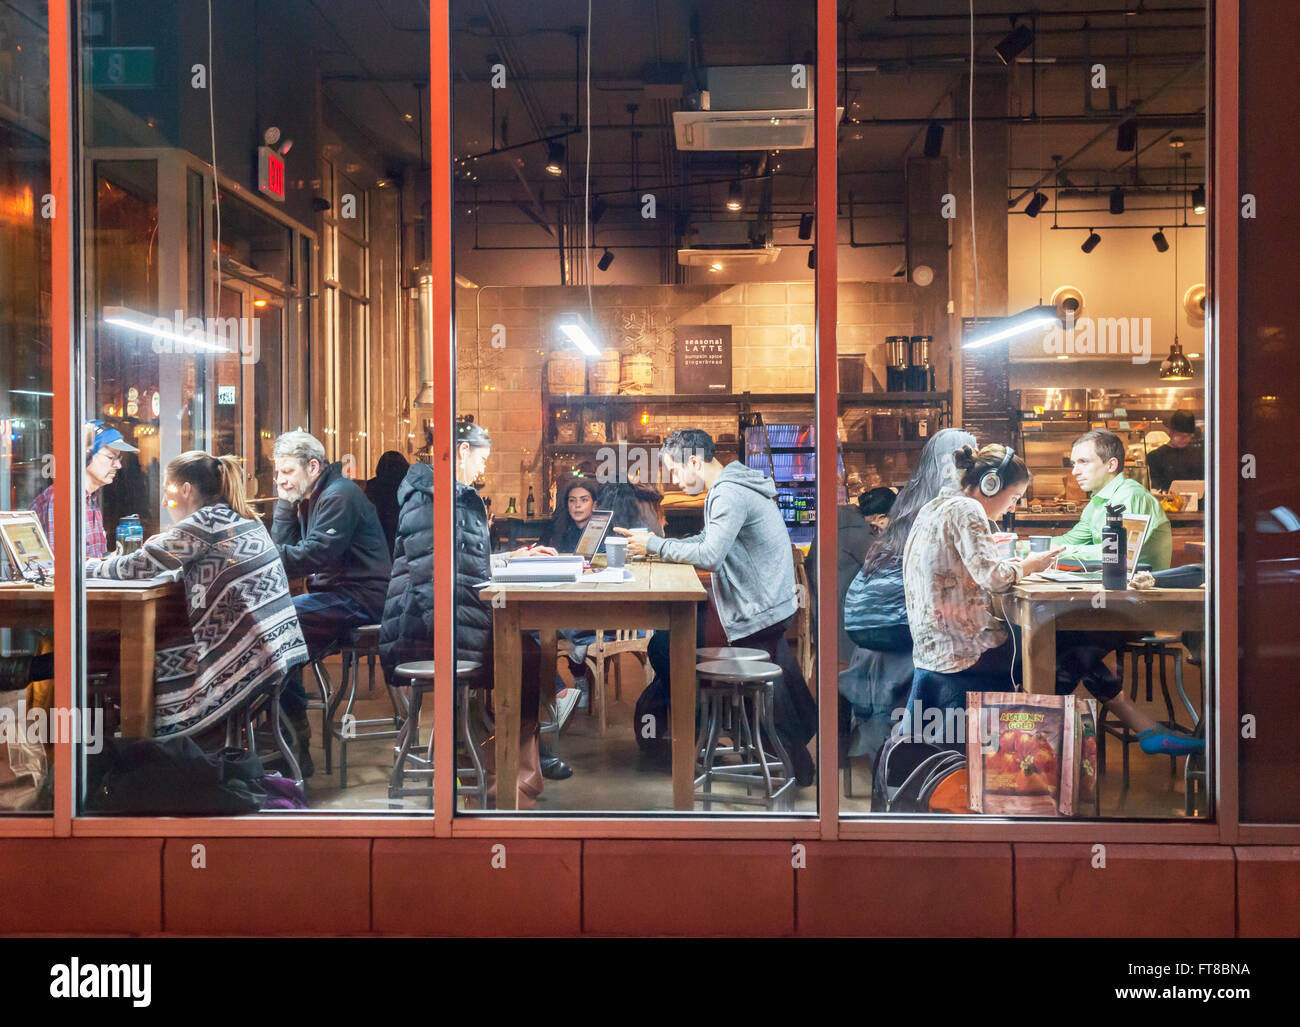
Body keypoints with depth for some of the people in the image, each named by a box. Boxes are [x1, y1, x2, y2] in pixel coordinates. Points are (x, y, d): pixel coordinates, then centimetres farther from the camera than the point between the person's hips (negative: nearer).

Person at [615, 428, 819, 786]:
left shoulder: (729, 494, -21)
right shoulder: (730, 488, 14)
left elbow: (710, 556, -29)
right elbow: (710, 540, 19)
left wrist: (654, 545, -17)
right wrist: (658, 546, 6)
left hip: (759, 613, -11)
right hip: (771, 606, 11)